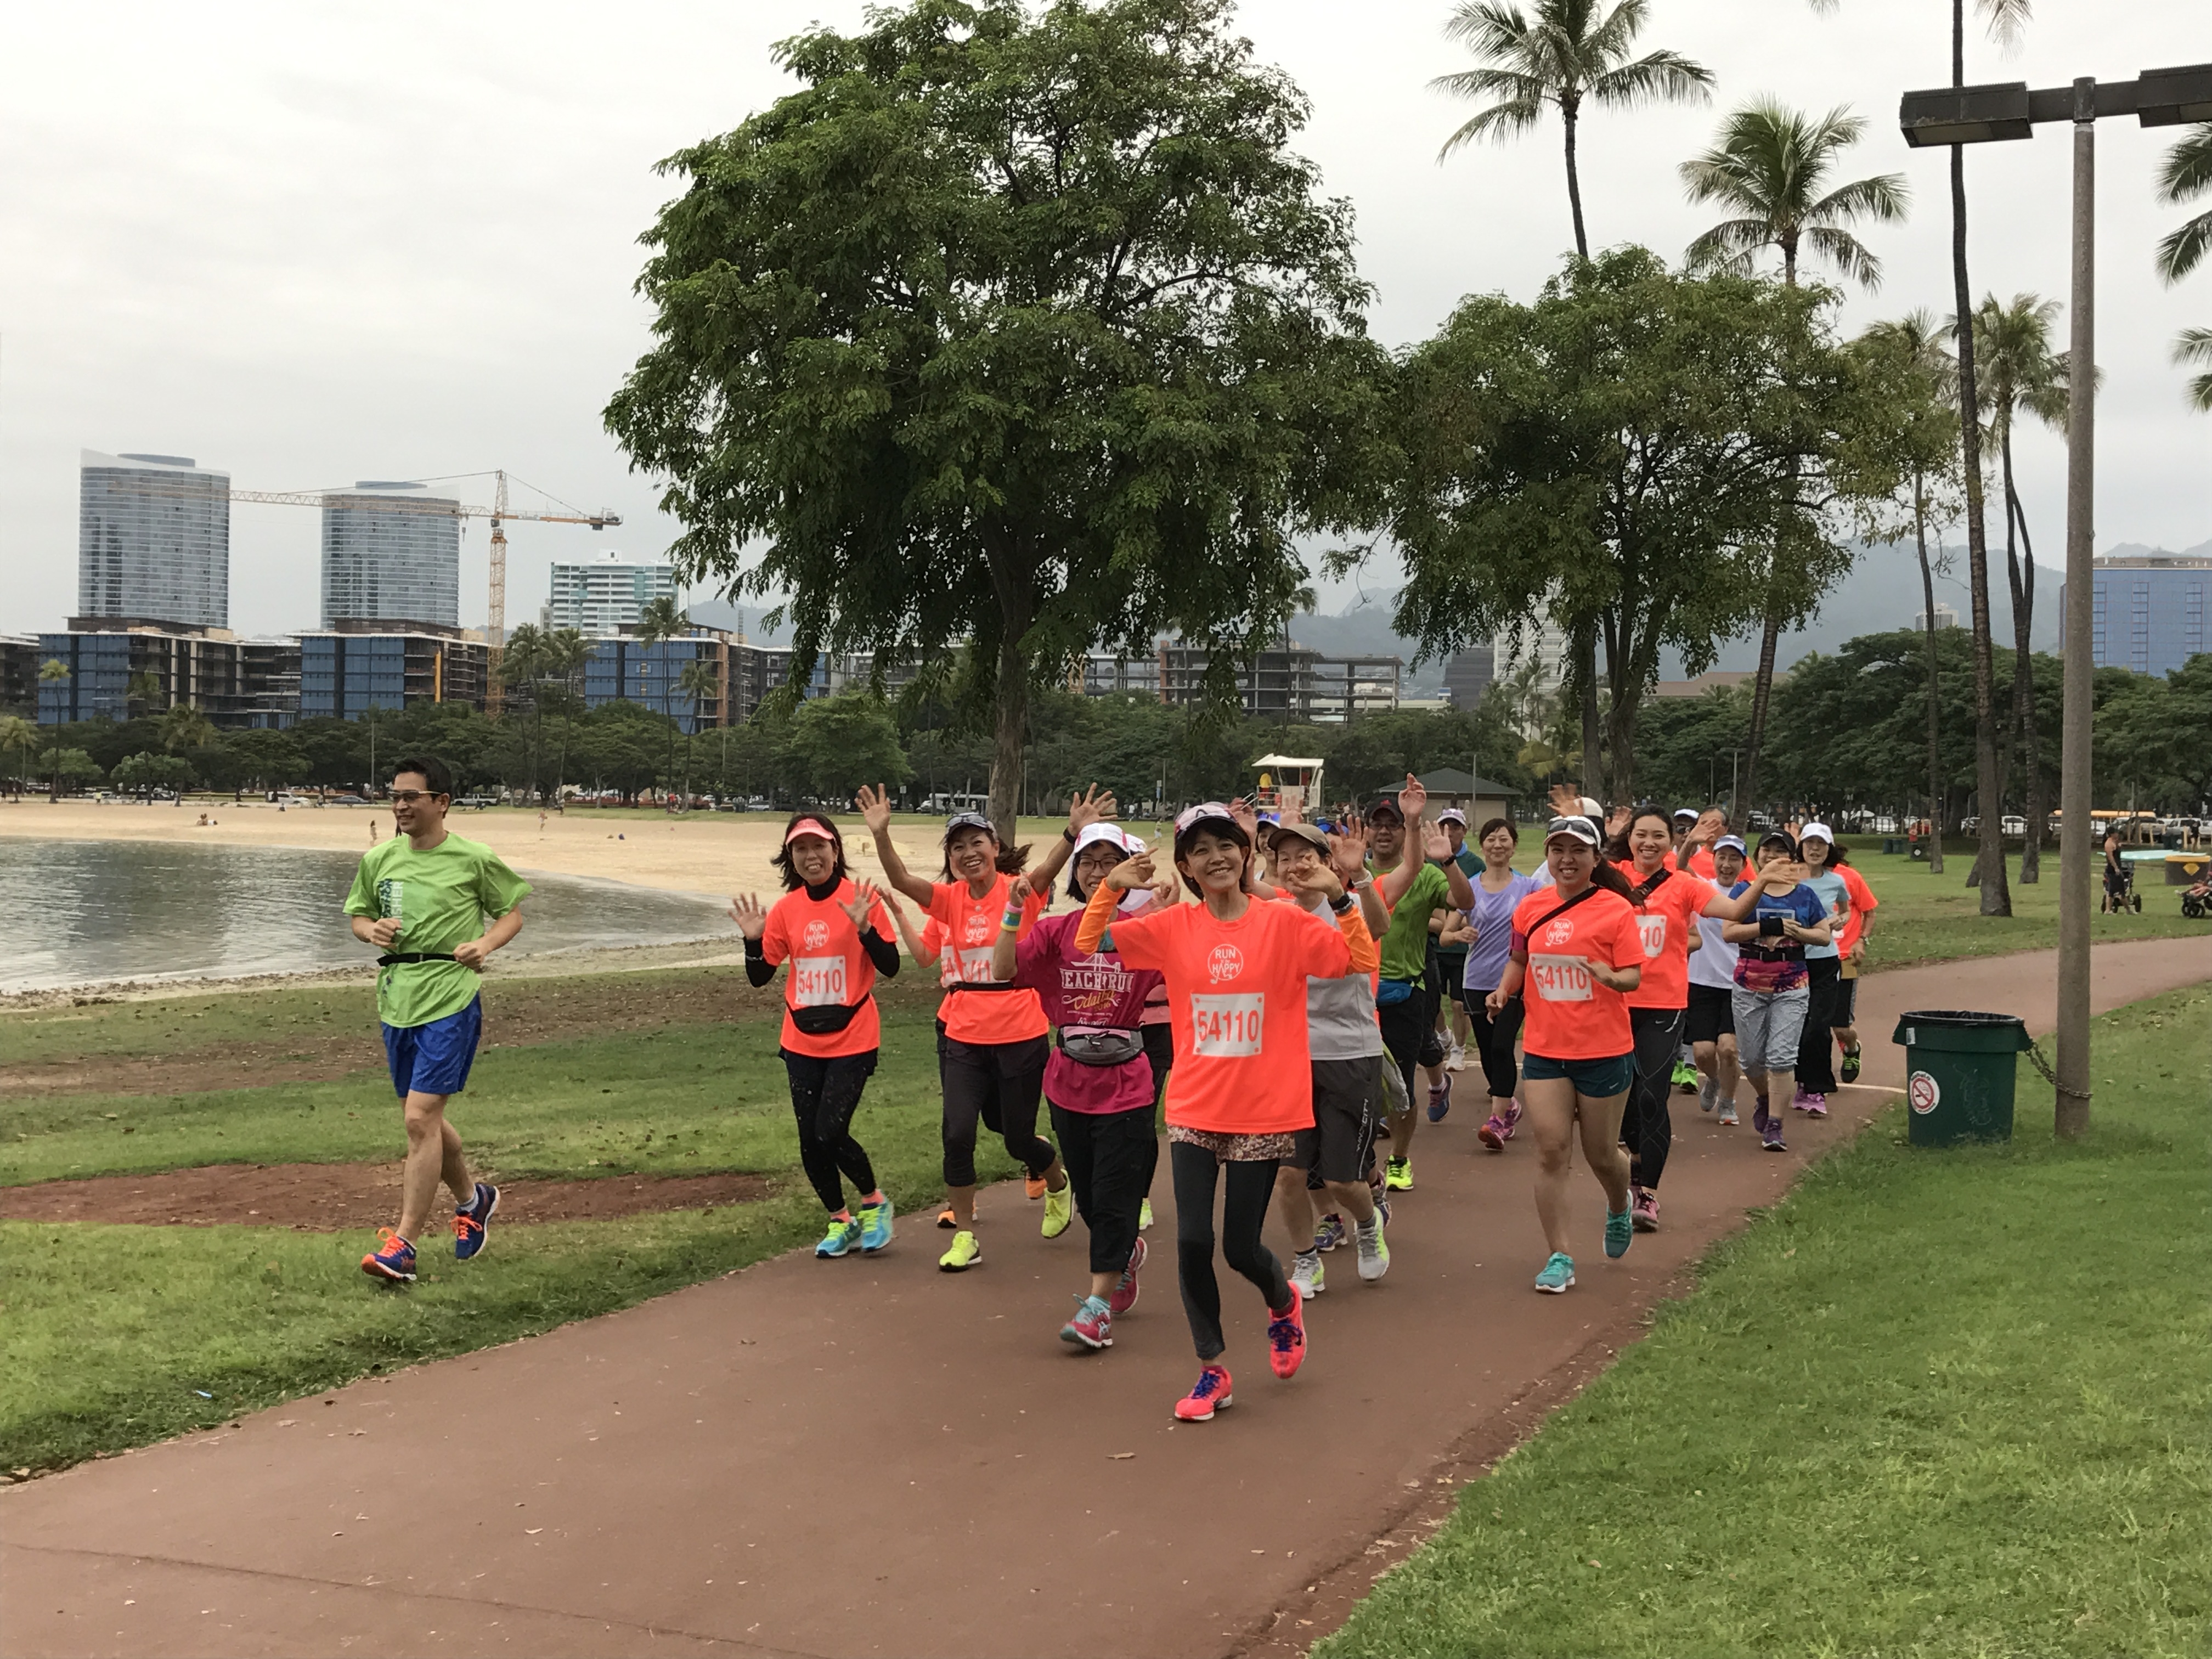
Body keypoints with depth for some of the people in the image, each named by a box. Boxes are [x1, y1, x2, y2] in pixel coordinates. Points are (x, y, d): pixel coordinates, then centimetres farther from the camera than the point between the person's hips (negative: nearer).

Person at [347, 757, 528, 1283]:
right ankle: (472, 1197, 41)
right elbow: (358, 917, 19)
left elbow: (513, 913, 7)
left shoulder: (473, 860, -5)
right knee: (425, 1120, 16)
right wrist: (372, 930, -4)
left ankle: (403, 1244, -10)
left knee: (420, 1118, -13)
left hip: (450, 1001, -6)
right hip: (397, 1001, 6)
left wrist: (485, 944, -12)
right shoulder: (378, 860, 7)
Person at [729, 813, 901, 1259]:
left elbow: (890, 967, -13)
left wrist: (863, 926, -27)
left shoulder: (862, 899, -10)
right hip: (802, 1042, 5)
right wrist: (753, 939, -11)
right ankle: (841, 1222, 28)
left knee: (830, 1134, -12)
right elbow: (759, 977, 6)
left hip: (852, 1040, -5)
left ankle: (875, 1203, 15)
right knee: (811, 1144, 7)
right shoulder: (786, 909, 2)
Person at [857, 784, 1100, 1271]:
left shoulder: (1020, 891, -8)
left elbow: (1047, 871, -30)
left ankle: (1059, 1183, 44)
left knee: (1017, 1138, 10)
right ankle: (965, 1237, 6)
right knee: (958, 1132, -8)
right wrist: (881, 834, -33)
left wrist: (1074, 832, -49)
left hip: (1021, 1035, -3)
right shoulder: (950, 899, 0)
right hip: (963, 1035, 3)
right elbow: (901, 880, -16)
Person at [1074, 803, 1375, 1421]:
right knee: (1192, 1242, -2)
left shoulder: (1283, 922, -6)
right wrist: (1109, 889, -11)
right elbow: (1087, 948, 1)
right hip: (1194, 1110, 2)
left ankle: (1283, 1303, 39)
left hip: (1263, 1114, -2)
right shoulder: (1173, 928, 0)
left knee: (1241, 1247, 3)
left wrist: (1338, 898, -22)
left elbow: (1362, 960, -12)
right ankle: (1212, 1371, 16)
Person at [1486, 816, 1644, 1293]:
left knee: (1601, 1154, 10)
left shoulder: (1616, 909, -8)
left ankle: (1619, 1209, 44)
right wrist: (1504, 989, 0)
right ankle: (1559, 1258, 4)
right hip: (1544, 1050, 3)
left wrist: (1611, 977, -31)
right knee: (1551, 1151, -3)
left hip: (1604, 1051, -3)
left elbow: (1634, 975, -10)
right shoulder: (1530, 908, 4)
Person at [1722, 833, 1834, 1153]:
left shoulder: (1804, 895, 5)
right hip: (1750, 985, 1)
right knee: (1751, 1057, 8)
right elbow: (1728, 931, -10)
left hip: (1791, 987, -1)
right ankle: (1765, 1099, 38)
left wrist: (1796, 931, -13)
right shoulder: (1744, 890, 1)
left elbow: (1824, 935, 6)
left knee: (1782, 1056, -10)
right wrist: (1767, 927, -21)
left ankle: (1774, 1125, -4)